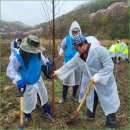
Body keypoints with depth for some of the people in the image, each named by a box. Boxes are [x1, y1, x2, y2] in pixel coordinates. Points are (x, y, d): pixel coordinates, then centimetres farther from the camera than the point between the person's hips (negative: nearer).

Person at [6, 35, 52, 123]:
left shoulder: (37, 53, -14)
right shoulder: (18, 57, -29)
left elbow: (41, 58, 12)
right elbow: (10, 70, -20)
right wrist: (18, 80, -32)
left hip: (39, 80, 5)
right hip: (28, 84, -5)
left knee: (44, 96, 21)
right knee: (29, 101, 12)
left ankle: (46, 111, 48)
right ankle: (27, 115, 45)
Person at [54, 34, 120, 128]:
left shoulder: (99, 50, -28)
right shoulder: (79, 55, -6)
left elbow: (109, 66, -27)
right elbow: (70, 65, 5)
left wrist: (98, 76, -33)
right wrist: (59, 72, 7)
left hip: (105, 82, -6)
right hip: (91, 82, 7)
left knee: (109, 103, 5)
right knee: (91, 98, 23)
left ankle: (111, 125, 22)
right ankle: (90, 115, 47)